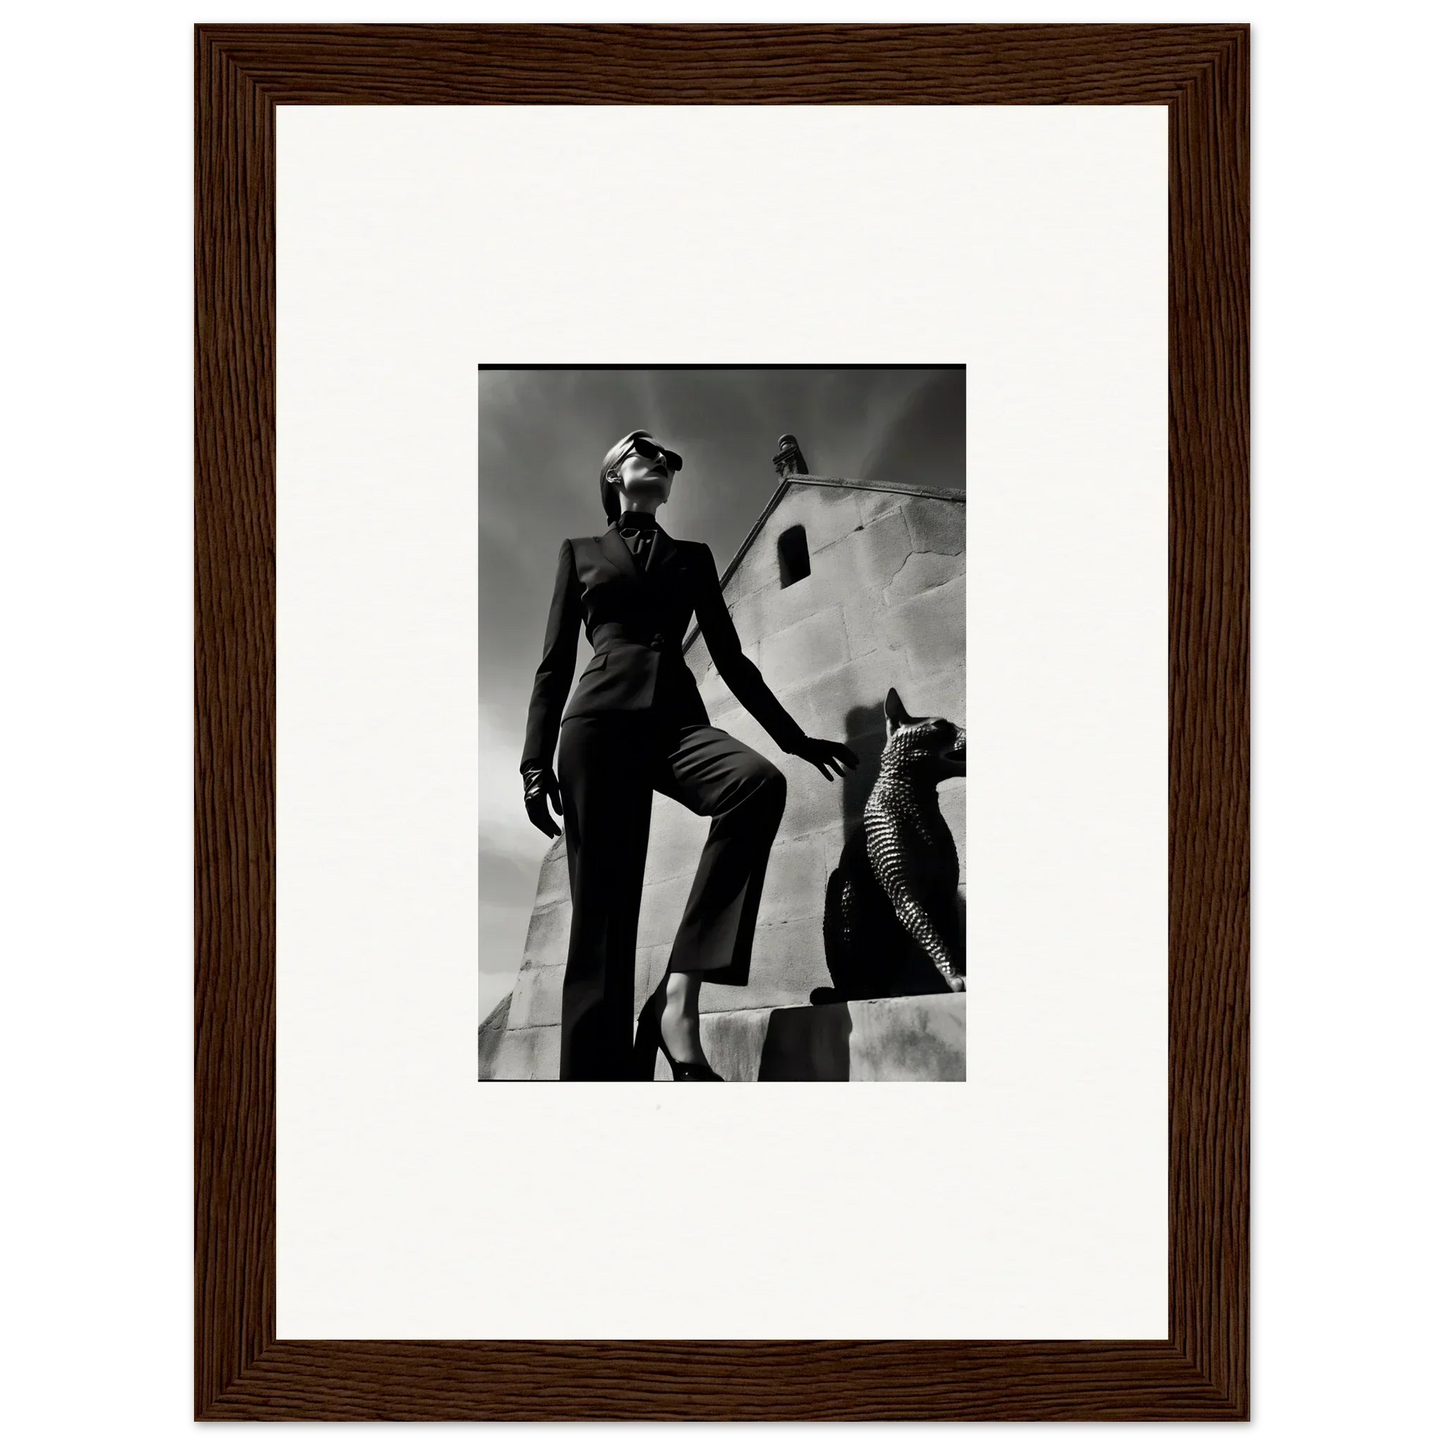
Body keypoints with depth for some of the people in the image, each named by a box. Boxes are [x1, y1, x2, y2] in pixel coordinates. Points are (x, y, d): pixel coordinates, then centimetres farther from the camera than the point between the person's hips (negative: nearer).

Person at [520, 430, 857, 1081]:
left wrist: (793, 736, 15)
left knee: (759, 782, -33)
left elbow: (730, 657, 23)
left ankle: (679, 994, -37)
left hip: (678, 719, 2)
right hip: (602, 718, -1)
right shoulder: (579, 552, 20)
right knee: (604, 905, -15)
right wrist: (536, 759, 2)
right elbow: (555, 663, 14)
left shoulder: (693, 558, 26)